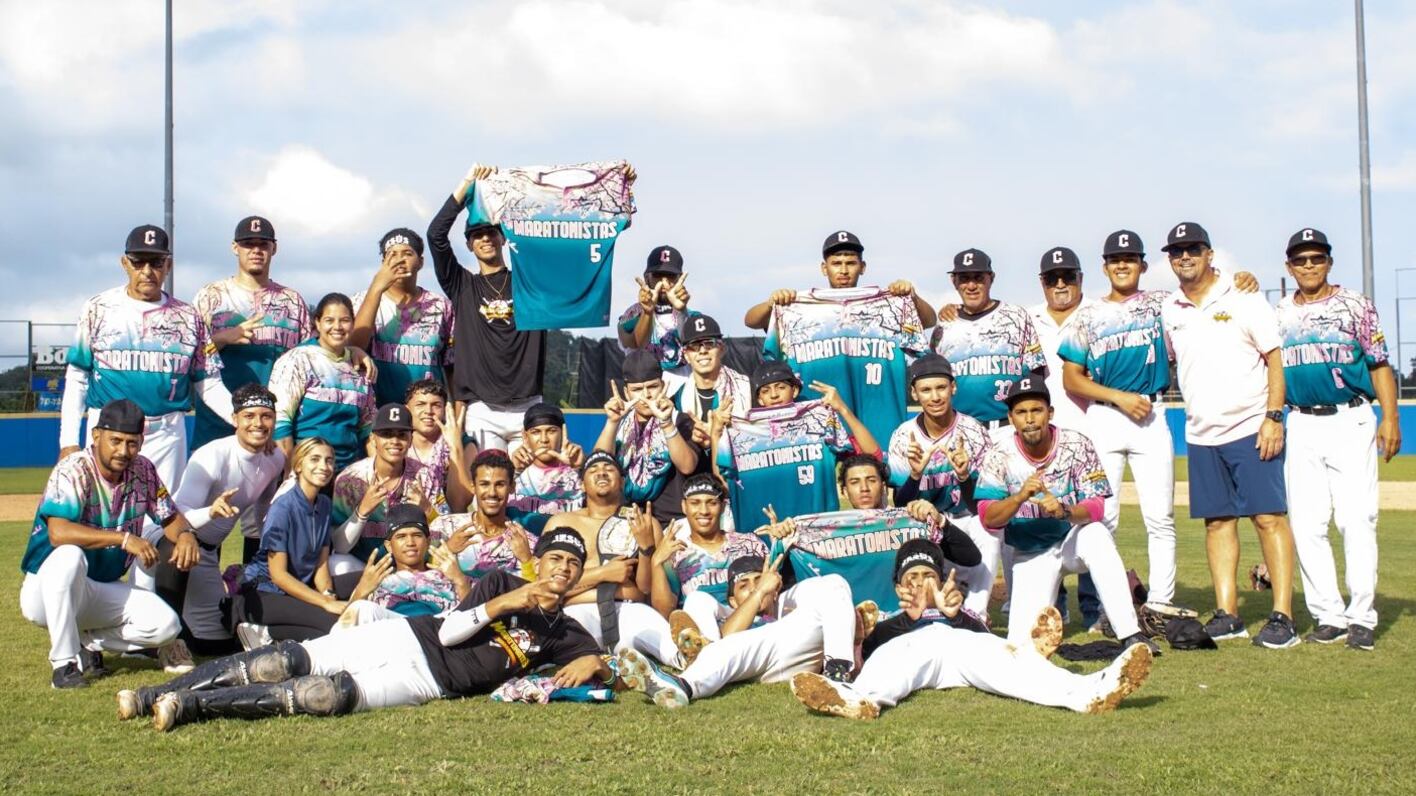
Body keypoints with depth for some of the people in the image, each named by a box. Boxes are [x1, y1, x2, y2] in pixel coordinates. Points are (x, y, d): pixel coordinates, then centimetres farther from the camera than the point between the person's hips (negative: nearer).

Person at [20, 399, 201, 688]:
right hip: (48, 592, -5)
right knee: (69, 555, -38)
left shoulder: (143, 471, -3)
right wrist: (124, 539, -40)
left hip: (104, 591, 5)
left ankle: (87, 643, 6)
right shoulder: (74, 470, -20)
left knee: (166, 624, -17)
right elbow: (58, 533, -35)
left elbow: (171, 518, 6)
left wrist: (184, 534, -19)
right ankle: (64, 663, -27)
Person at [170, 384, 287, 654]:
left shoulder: (275, 460, -3)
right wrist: (210, 512, -55)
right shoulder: (211, 457, -25)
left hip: (210, 549, 7)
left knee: (220, 641, 7)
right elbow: (178, 515, -33)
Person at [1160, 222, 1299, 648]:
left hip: (1251, 429, -5)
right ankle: (1227, 614, 11)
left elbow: (1274, 359, -3)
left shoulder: (1243, 300, -2)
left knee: (1269, 517, -7)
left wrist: (1273, 416, -12)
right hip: (1201, 435, 5)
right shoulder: (1169, 310, 10)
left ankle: (1282, 616, -7)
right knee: (1217, 521, 6)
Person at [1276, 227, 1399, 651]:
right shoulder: (1278, 313, 12)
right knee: (1306, 525, 0)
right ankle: (1329, 616, 8)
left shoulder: (1354, 305, 5)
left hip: (1351, 422, -3)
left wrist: (1390, 417, -7)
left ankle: (1361, 617, -1)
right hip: (1302, 426, 3)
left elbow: (1379, 365, 2)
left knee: (1357, 521, -7)